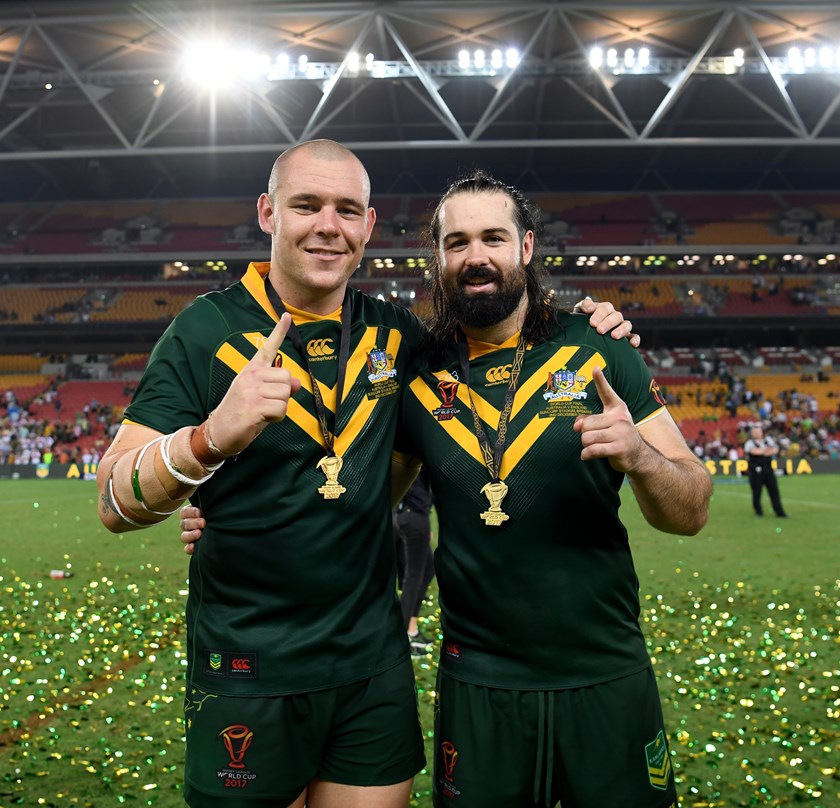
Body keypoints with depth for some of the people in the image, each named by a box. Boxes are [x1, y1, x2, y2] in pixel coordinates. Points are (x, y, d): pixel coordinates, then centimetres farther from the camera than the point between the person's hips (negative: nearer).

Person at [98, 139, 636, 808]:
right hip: (247, 672, -3)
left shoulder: (395, 335, 2)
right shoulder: (208, 331, -10)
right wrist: (211, 439, -35)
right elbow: (115, 506, -15)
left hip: (375, 662, 4)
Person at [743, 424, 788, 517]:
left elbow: (775, 450, -1)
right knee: (757, 492, -1)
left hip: (768, 469, 4)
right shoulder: (749, 443, -3)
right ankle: (758, 512, 15)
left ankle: (780, 512, 4)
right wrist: (766, 449, -9)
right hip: (756, 470, -4)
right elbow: (754, 451, -23)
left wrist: (762, 451, -14)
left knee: (774, 490, 1)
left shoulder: (768, 440, 12)